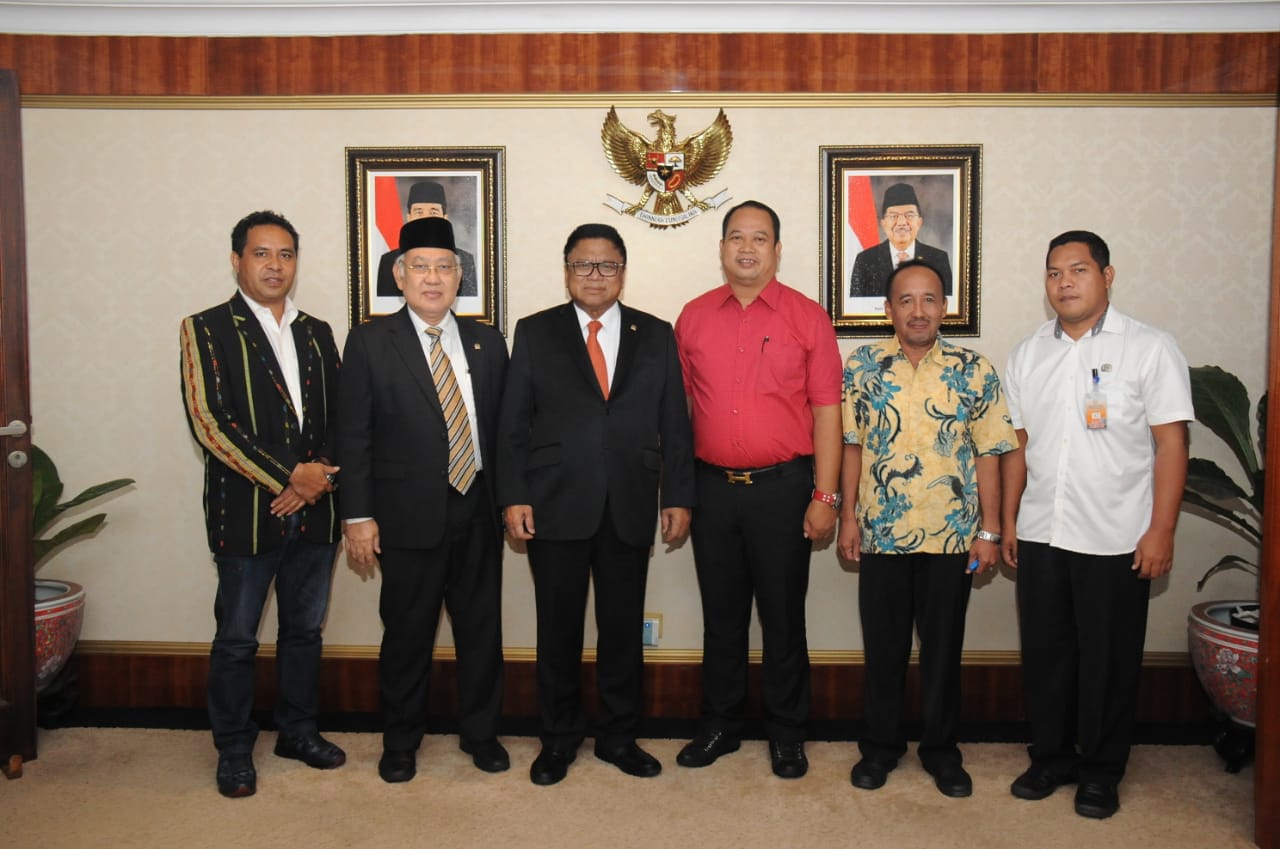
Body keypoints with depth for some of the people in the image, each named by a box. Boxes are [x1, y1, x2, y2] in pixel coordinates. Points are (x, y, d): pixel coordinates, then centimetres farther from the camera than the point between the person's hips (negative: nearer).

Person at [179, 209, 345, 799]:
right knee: (236, 639, 7)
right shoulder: (206, 330, -3)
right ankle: (234, 750, 23)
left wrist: (319, 476, -8)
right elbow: (209, 422, -12)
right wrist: (288, 476, -15)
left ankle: (298, 731, 31)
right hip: (246, 512, -4)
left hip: (314, 509, 5)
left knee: (305, 629, 15)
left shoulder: (316, 334, 13)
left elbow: (338, 415, 10)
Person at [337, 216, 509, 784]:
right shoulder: (370, 342, -2)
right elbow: (354, 435, -4)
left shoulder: (487, 342, 8)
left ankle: (480, 732, 30)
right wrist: (358, 516, -8)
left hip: (478, 512, 3)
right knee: (407, 633, 8)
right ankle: (400, 741, 28)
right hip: (409, 517, -3)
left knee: (482, 629, 11)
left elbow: (502, 428, 9)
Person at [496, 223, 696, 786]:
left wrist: (678, 497, 2)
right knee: (558, 629, 7)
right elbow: (513, 424, 3)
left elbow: (674, 424, 7)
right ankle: (559, 739, 23)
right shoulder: (535, 333, 6)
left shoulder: (656, 336, 9)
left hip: (630, 508, 1)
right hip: (556, 506, -1)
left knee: (624, 628, 8)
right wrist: (513, 497, -5)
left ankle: (618, 736, 25)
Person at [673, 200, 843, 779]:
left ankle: (786, 734, 23)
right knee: (721, 614, 13)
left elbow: (827, 410, -3)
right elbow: (679, 406, 9)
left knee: (783, 617, 7)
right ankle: (720, 726, 28)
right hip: (713, 487, 3)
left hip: (783, 487, -2)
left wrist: (824, 496, -9)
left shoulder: (807, 317, -1)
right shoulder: (694, 317, 7)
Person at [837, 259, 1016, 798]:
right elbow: (852, 446, 4)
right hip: (881, 533, 1)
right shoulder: (862, 365, 1)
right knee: (883, 645, 11)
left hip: (951, 535, 0)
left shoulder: (975, 371, -1)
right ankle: (880, 745, 27)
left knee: (943, 647, 10)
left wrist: (990, 531, -3)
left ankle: (941, 749, 27)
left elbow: (988, 455, 0)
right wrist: (848, 517, 0)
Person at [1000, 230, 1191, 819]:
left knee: (1109, 660, 7)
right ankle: (1050, 758, 29)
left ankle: (1101, 771, 24)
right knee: (1044, 653, 12)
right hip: (1040, 534, 4)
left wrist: (1161, 530, -11)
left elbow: (1170, 443, -7)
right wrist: (1008, 519, 10)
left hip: (1116, 540, -4)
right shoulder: (1028, 354, 9)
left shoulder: (1149, 348, -4)